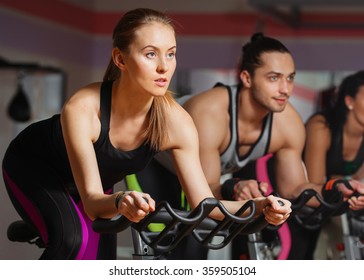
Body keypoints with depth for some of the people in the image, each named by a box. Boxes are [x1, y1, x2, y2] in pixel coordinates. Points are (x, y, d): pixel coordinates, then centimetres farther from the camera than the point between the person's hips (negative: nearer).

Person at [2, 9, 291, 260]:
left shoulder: (177, 122, -29)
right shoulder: (82, 109, -40)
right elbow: (91, 201, -43)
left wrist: (260, 207, -45)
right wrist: (120, 202, -66)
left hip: (99, 179, 5)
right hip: (31, 166, -5)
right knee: (73, 239, -30)